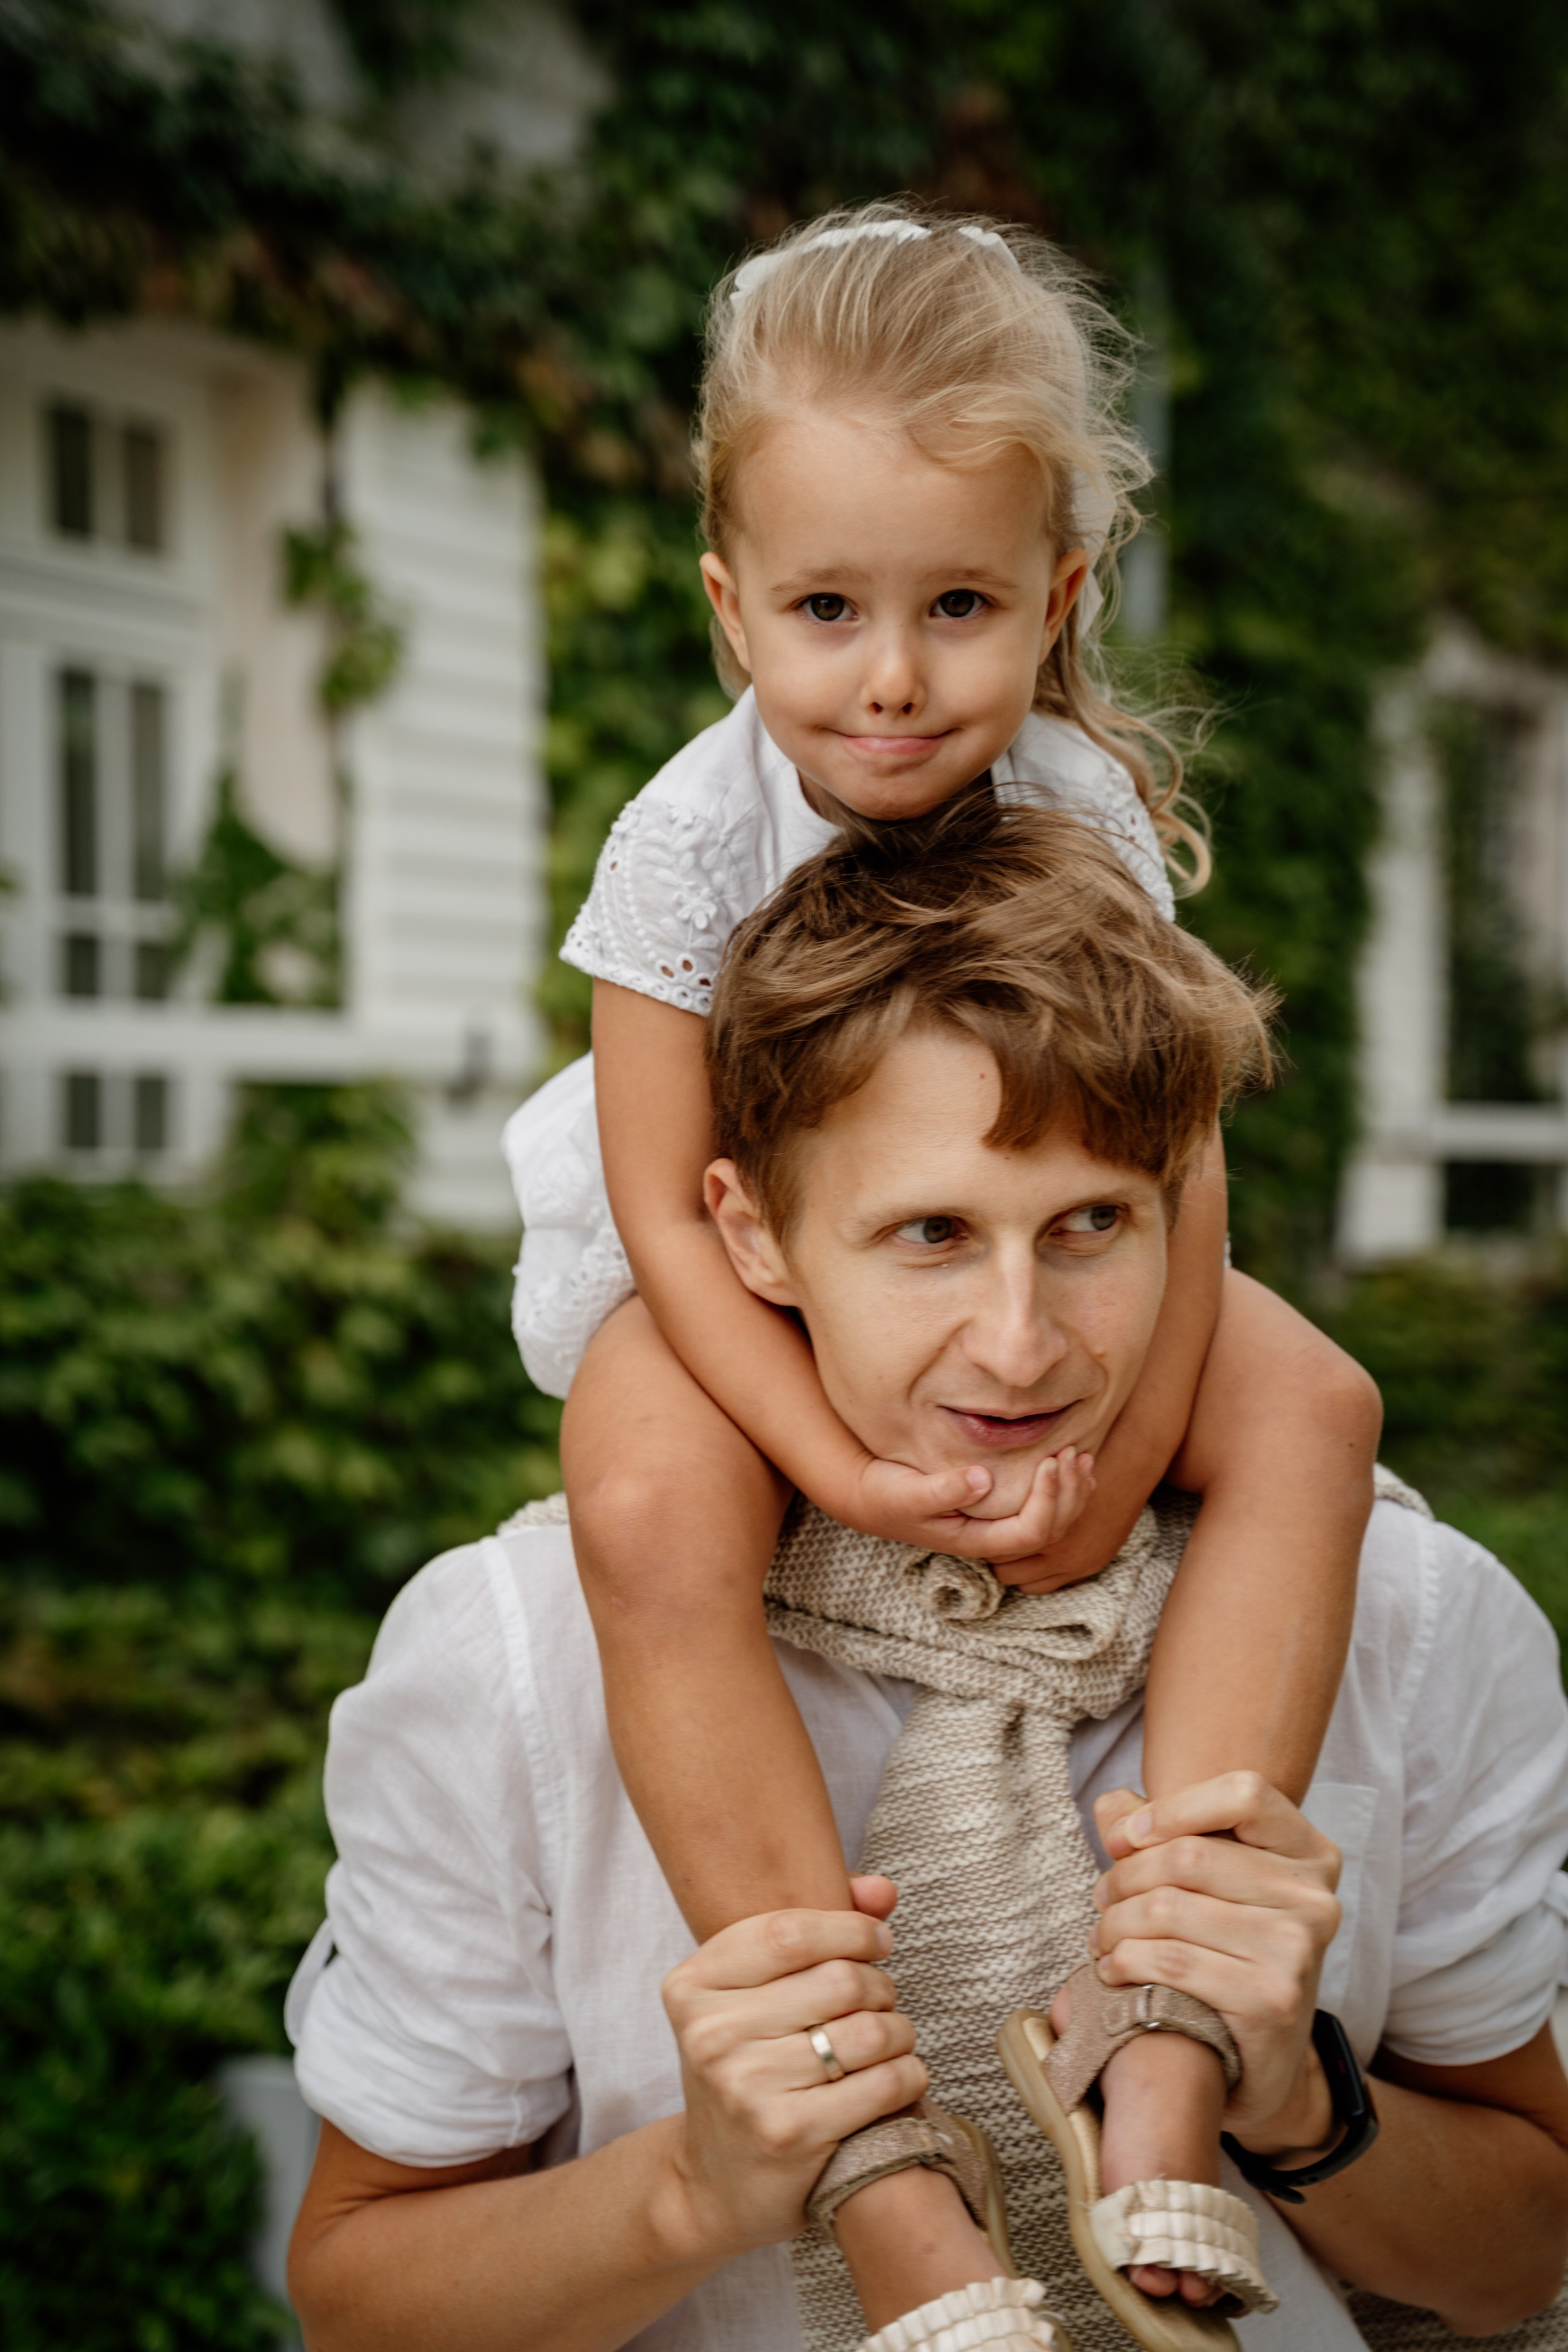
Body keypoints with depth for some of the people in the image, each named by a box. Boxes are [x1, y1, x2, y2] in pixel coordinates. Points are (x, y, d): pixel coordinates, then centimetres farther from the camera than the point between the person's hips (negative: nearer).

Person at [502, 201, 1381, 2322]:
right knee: (650, 1513, -35)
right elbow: (669, 1209, -20)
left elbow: (1168, 1157, -15)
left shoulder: (1082, 812, -16)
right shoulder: (695, 837, -22)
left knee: (1313, 1408, -21)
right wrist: (844, 1460, -33)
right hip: (733, 1278, -2)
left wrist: (1108, 1475, -26)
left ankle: (1166, 2033, -25)